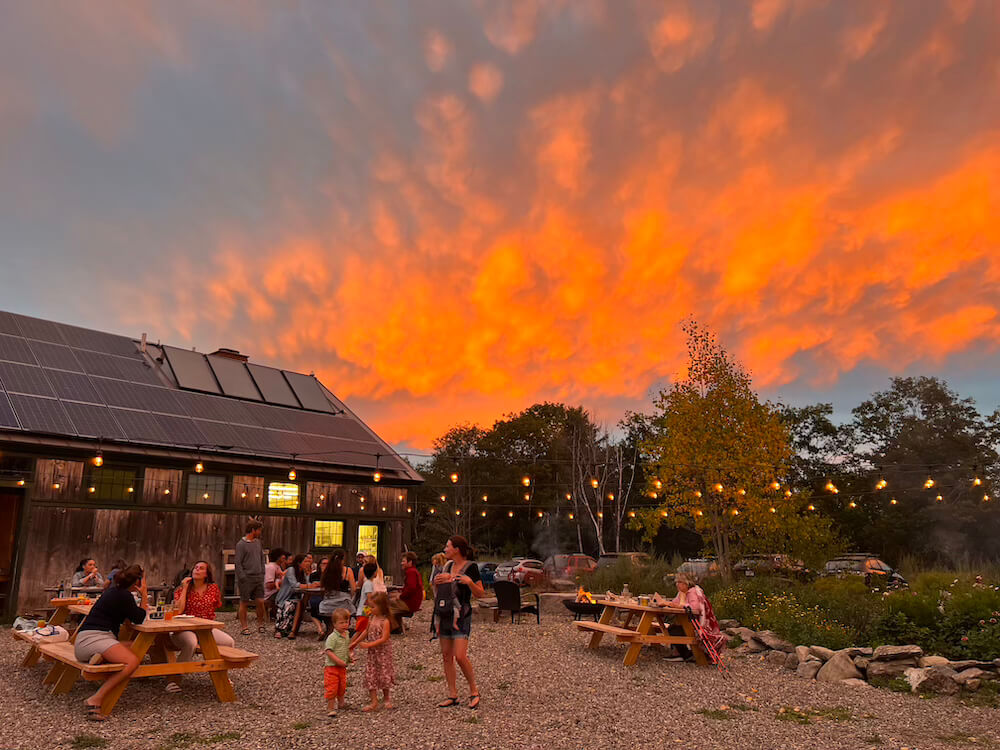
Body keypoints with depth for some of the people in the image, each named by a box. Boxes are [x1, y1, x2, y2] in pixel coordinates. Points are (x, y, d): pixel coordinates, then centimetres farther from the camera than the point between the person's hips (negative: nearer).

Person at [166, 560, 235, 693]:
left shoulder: (213, 588, 7)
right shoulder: (182, 588, 1)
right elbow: (178, 610, -14)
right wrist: (185, 588, -10)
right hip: (184, 629, -3)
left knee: (229, 642, -19)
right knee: (191, 643, -40)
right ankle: (174, 679, -21)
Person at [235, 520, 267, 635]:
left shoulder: (257, 542, 13)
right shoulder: (241, 544, -8)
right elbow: (238, 563, -11)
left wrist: (262, 573, 12)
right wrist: (243, 578, -15)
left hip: (258, 578, 6)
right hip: (246, 579, -6)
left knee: (260, 602, 2)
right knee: (244, 603, 2)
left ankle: (260, 624, 14)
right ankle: (244, 627, 10)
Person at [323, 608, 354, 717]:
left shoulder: (347, 635, 6)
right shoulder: (332, 637, -20)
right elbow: (328, 651, -25)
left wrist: (350, 656, 4)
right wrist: (339, 661, -27)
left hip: (342, 667, 8)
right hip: (332, 667, -8)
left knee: (342, 686, 21)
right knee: (331, 688, -6)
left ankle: (341, 703, 40)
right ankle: (330, 708, 5)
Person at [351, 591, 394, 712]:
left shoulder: (385, 621, -19)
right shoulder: (371, 618, 2)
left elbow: (384, 639, -24)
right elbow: (366, 631, 17)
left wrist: (369, 645, -26)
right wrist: (355, 642, 15)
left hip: (383, 652, -6)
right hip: (372, 652, 6)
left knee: (383, 674, 5)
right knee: (370, 675, 2)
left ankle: (386, 698, 27)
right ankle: (374, 702, 6)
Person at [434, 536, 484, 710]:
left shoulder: (470, 567, -9)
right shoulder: (448, 565, 10)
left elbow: (481, 594, -9)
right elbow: (438, 590, 22)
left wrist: (469, 582, -26)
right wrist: (437, 581, 0)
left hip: (462, 615, -7)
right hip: (445, 615, 7)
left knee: (460, 656, -13)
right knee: (446, 656, 7)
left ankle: (474, 691, 6)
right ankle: (453, 695, 16)